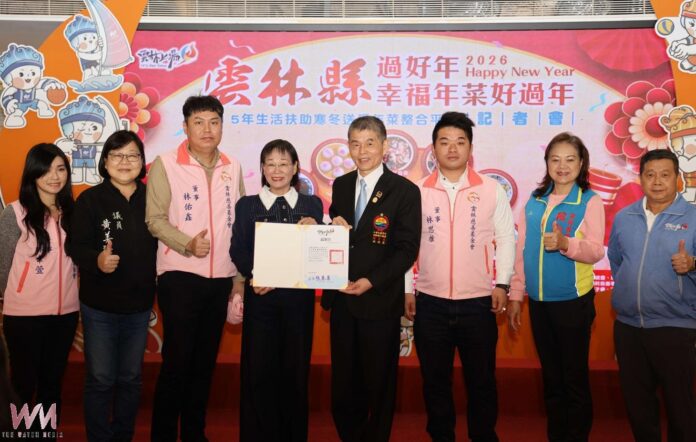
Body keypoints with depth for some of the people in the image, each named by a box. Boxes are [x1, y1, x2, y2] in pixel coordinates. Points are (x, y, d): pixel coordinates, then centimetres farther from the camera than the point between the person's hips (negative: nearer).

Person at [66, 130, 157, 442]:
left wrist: (156, 287, -3)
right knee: (100, 380, 5)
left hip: (139, 305, 3)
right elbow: (75, 246, -12)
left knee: (131, 379, 15)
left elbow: (160, 244, 6)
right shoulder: (90, 199, -6)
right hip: (99, 305, -3)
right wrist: (96, 260, -32)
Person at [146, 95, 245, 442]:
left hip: (221, 278, 4)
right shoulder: (166, 164, -4)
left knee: (205, 361, 13)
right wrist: (187, 244, -25)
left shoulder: (233, 168, 8)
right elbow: (155, 219, -8)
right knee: (177, 361, -2)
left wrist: (241, 276, 11)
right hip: (179, 276, -4)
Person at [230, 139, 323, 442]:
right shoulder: (247, 205, 9)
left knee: (295, 371, 5)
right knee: (258, 371, 0)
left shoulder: (312, 205, 11)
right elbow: (238, 250, 0)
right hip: (260, 297, 0)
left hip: (298, 298, 1)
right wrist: (257, 275, -17)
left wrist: (313, 230, -15)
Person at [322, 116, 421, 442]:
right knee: (343, 382, 12)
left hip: (380, 300, -4)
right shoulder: (340, 185, 9)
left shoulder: (405, 191, -7)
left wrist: (371, 281, -18)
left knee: (379, 382, 9)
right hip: (342, 298, 5)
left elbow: (407, 249, -9)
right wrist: (333, 227, -7)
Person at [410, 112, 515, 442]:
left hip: (478, 302, -1)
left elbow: (506, 238, 4)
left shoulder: (492, 190, 0)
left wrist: (502, 284, -1)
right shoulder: (418, 191, 2)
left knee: (481, 380, 10)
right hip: (430, 303, 1)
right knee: (435, 381, 12)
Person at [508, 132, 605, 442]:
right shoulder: (534, 200, 7)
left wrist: (565, 244, -34)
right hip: (538, 302, 5)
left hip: (573, 302, -4)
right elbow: (521, 251, 8)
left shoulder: (591, 201, -6)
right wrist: (515, 295, 7)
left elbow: (596, 251, -15)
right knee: (550, 376, 16)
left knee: (575, 378, 5)